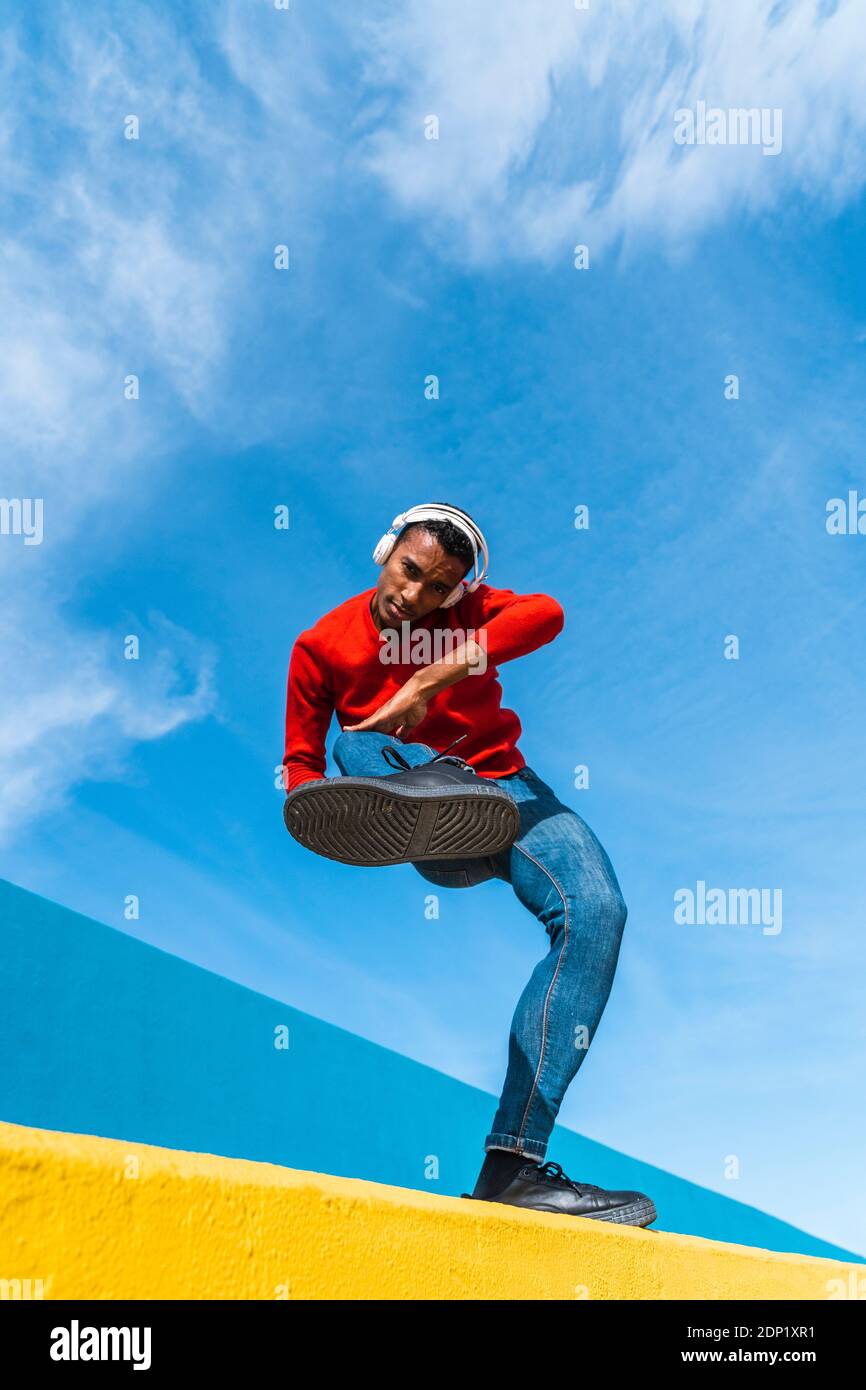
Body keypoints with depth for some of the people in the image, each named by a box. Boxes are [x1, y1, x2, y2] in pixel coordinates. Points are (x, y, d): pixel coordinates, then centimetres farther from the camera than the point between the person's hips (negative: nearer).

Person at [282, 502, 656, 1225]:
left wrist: (434, 678, -26)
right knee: (358, 746, -28)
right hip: (434, 815, -1)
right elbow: (301, 761, 10)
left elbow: (547, 614, -15)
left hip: (509, 793, 1)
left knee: (595, 910, -25)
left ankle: (514, 1161, -30)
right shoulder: (323, 644, 6)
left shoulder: (468, 610, 8)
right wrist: (315, 800, -14)